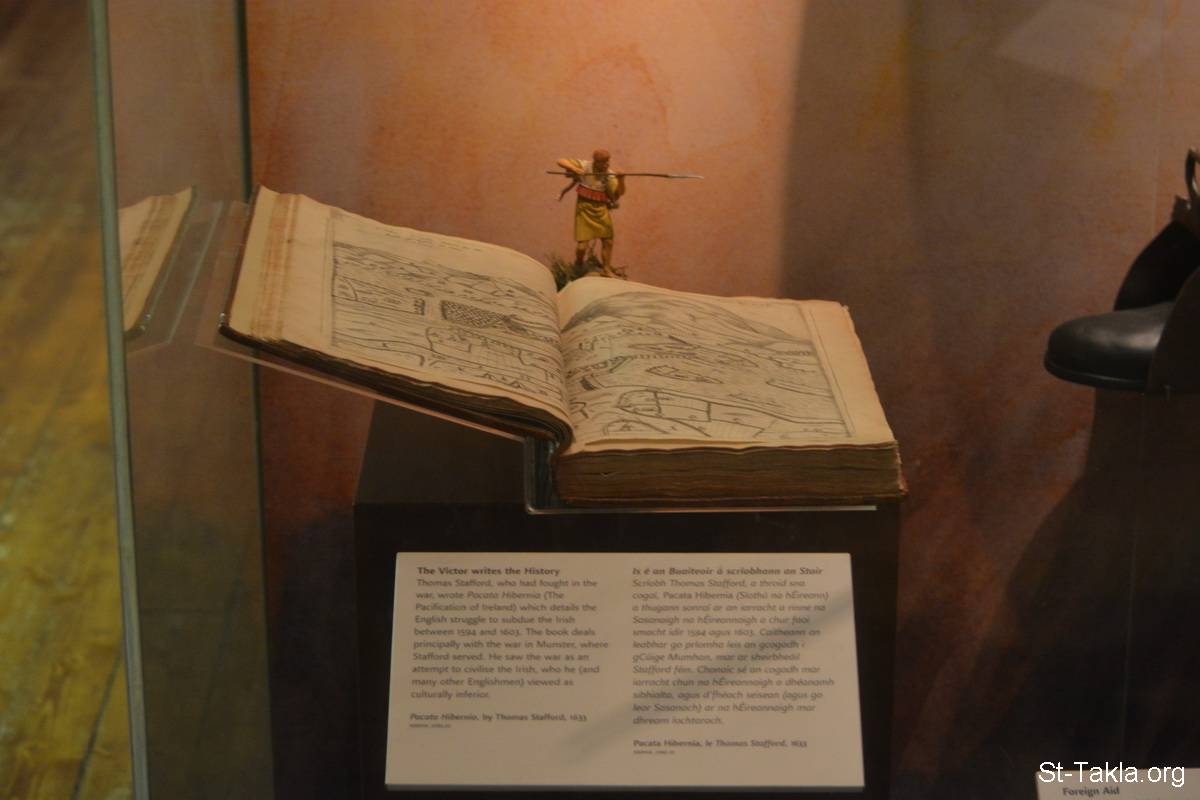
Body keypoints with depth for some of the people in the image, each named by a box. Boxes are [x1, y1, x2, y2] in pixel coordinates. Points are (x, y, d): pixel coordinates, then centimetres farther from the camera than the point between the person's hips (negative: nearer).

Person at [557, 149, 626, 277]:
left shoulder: (610, 175, -2)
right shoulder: (584, 166, -8)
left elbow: (618, 194, -10)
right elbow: (561, 161, -9)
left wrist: (621, 179, -25)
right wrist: (574, 169, -27)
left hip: (602, 209, 3)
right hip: (585, 208, -3)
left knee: (608, 241, 2)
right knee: (582, 245, -4)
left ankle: (607, 270, 16)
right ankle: (579, 264, 27)